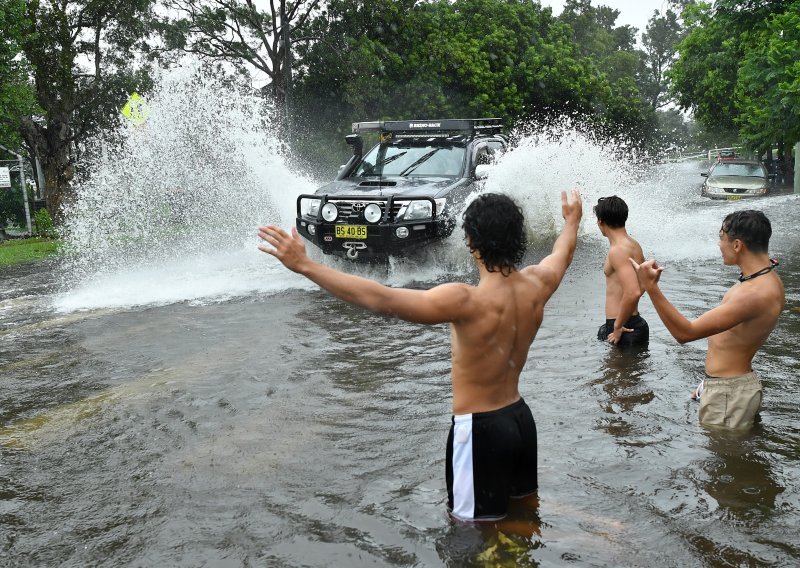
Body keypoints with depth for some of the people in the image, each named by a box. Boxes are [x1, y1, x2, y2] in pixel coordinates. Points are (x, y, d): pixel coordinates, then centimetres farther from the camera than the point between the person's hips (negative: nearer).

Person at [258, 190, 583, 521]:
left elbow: (382, 300, -34)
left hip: (479, 429, -7)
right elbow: (562, 254, 18)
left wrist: (305, 265, -33)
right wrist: (572, 221, 41)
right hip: (519, 418, 8)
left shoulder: (468, 302, -29)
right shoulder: (536, 284, -6)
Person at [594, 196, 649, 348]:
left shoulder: (617, 250, -19)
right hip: (635, 323, 9)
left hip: (624, 329, -9)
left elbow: (633, 292, -30)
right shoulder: (633, 244, 11)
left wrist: (617, 326, -20)